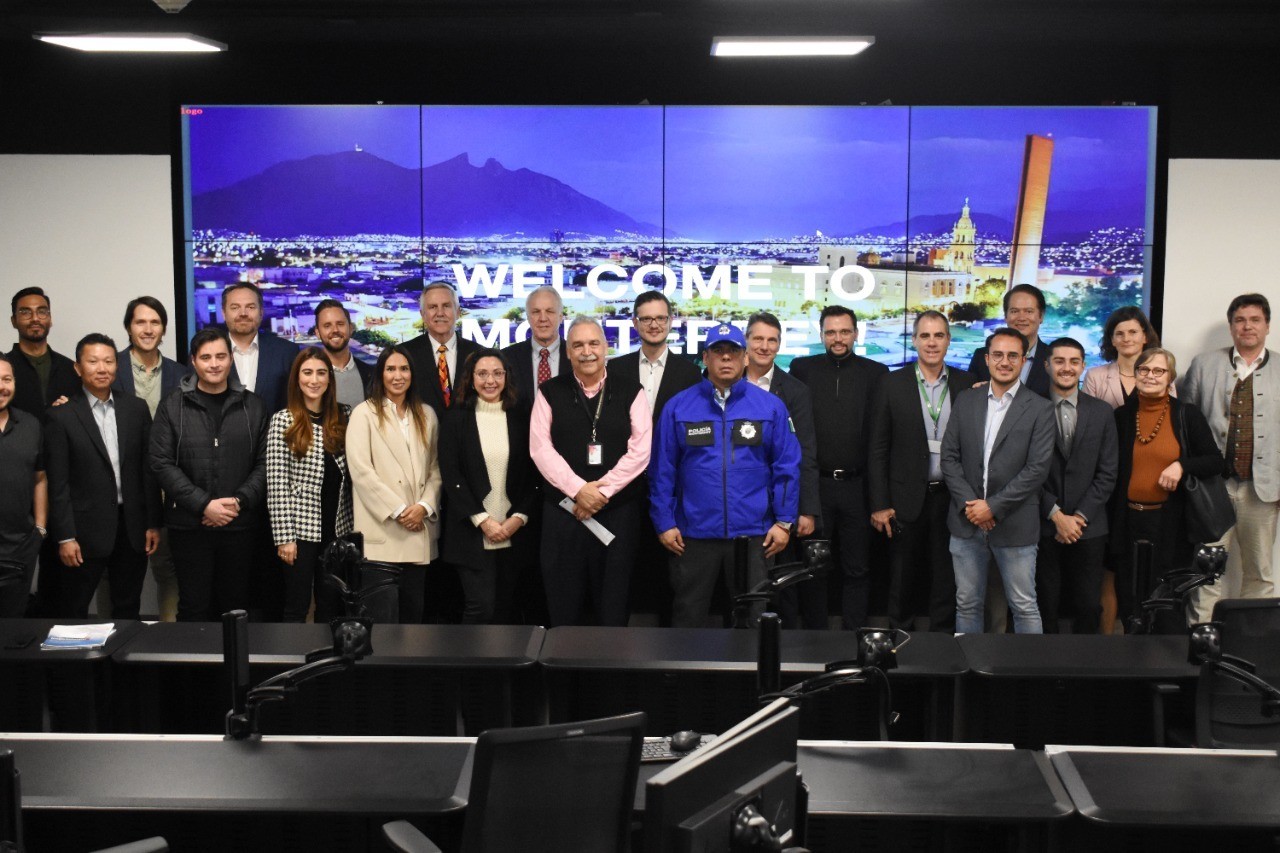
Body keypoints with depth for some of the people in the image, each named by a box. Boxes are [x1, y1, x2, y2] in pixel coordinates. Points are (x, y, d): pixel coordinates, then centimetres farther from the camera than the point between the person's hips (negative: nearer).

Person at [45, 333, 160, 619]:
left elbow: (149, 468, 6)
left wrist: (154, 523, 4)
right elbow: (58, 483, -6)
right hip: (86, 530, -3)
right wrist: (65, 537, -10)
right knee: (73, 614, 7)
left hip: (132, 528, 3)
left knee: (128, 611, 13)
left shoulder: (136, 408, 5)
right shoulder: (61, 417, -5)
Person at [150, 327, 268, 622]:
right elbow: (163, 463, -4)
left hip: (241, 525, 1)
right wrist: (204, 505, -13)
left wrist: (240, 502, -11)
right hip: (189, 525, -1)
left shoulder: (252, 406, 6)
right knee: (194, 607, 4)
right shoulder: (172, 406, 2)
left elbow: (265, 462, 4)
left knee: (236, 605, 8)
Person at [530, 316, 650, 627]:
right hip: (563, 510, 0)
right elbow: (541, 448, -2)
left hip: (618, 511, 0)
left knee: (613, 604, 5)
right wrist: (579, 489, -13)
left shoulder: (630, 393, 5)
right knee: (564, 604, 5)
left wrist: (602, 490, -11)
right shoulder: (550, 393, 6)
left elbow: (640, 450, -3)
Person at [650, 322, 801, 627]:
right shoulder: (678, 407, 1)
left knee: (755, 620, 11)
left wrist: (784, 521, -2)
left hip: (753, 533, 0)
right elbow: (662, 469, 2)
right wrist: (664, 523, -1)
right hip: (693, 533, 0)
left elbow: (787, 466, 2)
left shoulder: (771, 406, 0)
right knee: (687, 619, 12)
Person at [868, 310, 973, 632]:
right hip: (907, 499, -1)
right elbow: (878, 450, -1)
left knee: (947, 581, 8)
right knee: (903, 581, 10)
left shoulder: (967, 385, 3)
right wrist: (879, 505, -5)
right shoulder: (892, 385, -1)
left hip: (952, 498, 1)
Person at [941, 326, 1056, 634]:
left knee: (1024, 607, 4)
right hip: (967, 522, 3)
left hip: (1014, 526, -3)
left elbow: (1037, 468, -10)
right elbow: (949, 457, 4)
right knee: (967, 605, 11)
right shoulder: (965, 402, 7)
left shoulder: (1039, 409, -3)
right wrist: (968, 503, -9)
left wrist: (993, 506, -14)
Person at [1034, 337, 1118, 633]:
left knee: (1088, 607, 5)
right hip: (1043, 527, -2)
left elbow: (1107, 474, 3)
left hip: (1088, 528, 2)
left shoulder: (1101, 413, 6)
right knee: (1045, 607, 4)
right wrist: (1056, 515, -10)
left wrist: (1079, 517, -6)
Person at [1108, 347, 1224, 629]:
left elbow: (1215, 462, 0)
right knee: (1129, 599, 7)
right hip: (1128, 519, 2)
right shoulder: (1121, 416, 5)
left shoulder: (1186, 414, -1)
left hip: (1171, 521, -2)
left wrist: (1182, 465, -18)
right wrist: (1111, 519, 4)